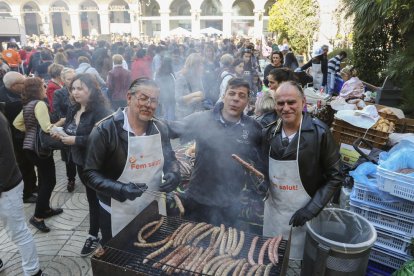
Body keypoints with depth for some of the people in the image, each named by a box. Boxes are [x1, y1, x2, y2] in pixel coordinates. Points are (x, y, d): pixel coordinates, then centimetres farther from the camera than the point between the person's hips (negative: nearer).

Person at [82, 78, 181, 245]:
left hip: (155, 210, 5)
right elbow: (90, 174, -14)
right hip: (119, 216, -4)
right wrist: (121, 189, -28)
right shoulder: (105, 130, -17)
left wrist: (174, 174, -10)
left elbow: (170, 159, 12)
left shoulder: (160, 129, -1)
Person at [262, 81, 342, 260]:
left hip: (303, 212, -4)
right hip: (272, 210, 4)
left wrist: (311, 209, -16)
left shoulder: (319, 133, -16)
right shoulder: (270, 132, -3)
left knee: (298, 260, 15)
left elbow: (334, 177, -12)